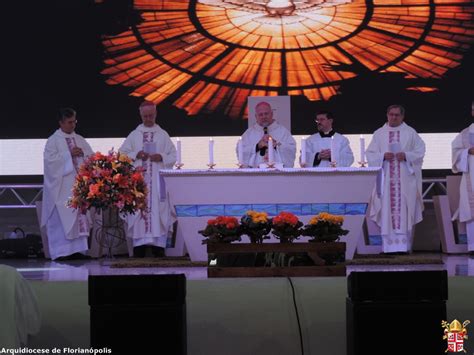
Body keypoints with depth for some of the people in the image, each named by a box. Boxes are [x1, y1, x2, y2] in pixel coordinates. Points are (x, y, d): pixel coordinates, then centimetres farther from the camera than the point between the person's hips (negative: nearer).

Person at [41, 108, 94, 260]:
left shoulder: (80, 140, 15)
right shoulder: (53, 141, -1)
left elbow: (91, 158, 11)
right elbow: (50, 160, -12)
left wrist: (82, 153, -10)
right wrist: (69, 154, -17)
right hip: (62, 188, -5)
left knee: (80, 216, 3)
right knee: (62, 218, -7)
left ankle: (77, 250, 7)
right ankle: (62, 252, -5)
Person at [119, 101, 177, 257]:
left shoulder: (163, 135, 10)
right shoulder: (134, 135, 10)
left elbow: (173, 156, 7)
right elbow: (122, 154, 8)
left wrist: (161, 157, -11)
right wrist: (136, 155, -9)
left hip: (158, 181, 0)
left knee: (158, 209, -6)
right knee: (139, 209, -5)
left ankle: (158, 245, -5)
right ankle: (139, 244, -4)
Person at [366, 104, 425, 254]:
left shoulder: (410, 133, 9)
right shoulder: (379, 134, 12)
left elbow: (419, 152, 5)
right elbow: (370, 154, 7)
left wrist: (406, 156, -12)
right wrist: (383, 156, -11)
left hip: (405, 179, -1)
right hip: (385, 178, 1)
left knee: (404, 210, -6)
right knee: (387, 210, -4)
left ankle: (404, 244, -5)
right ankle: (389, 245, -2)